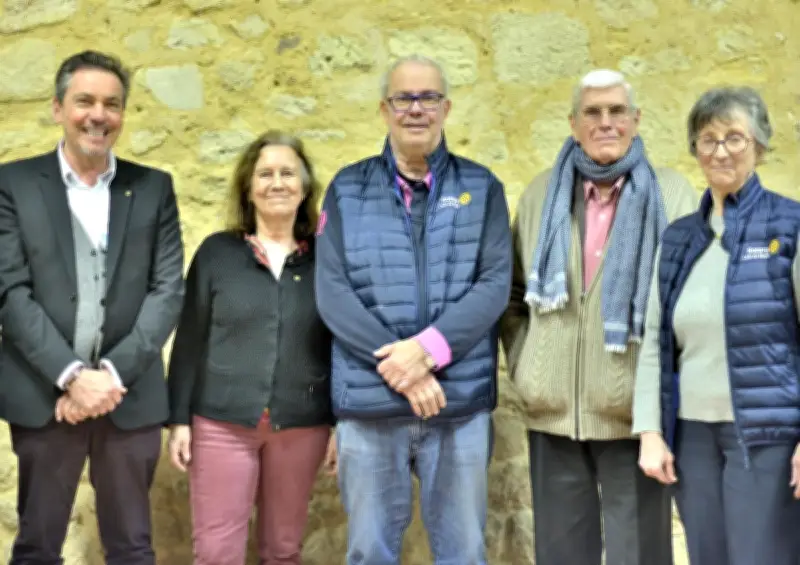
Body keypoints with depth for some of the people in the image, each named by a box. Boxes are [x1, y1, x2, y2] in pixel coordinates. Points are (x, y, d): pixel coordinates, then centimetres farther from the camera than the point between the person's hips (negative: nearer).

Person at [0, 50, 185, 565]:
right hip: (44, 395, -1)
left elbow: (169, 290, 0)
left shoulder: (154, 188, 6)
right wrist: (71, 375, -15)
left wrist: (113, 373, -11)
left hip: (130, 395, 1)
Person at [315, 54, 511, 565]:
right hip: (370, 403, 0)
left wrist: (429, 348, -17)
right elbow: (332, 293, -3)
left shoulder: (482, 188, 8)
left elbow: (495, 285, -2)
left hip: (461, 401, 0)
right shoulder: (347, 190, 7)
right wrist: (399, 368, -13)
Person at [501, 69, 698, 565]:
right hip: (554, 414, 3)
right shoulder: (542, 194, 10)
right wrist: (523, 367, 4)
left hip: (635, 414, -2)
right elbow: (513, 296, 14)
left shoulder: (673, 193, 1)